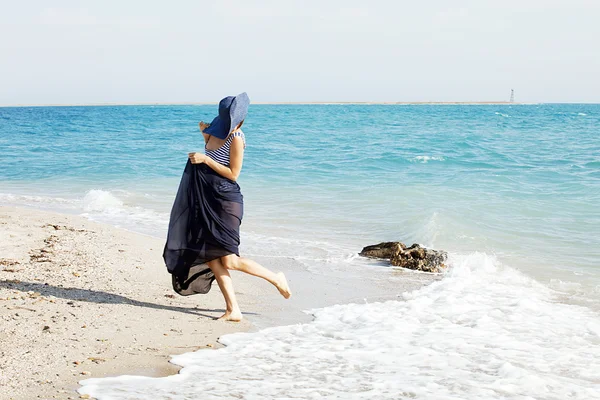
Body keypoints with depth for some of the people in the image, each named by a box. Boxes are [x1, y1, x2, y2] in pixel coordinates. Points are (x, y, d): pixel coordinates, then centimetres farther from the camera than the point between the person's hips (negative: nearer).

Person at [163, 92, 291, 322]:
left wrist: (205, 159, -18)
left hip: (226, 201, -8)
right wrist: (205, 135, 10)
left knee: (229, 261, -10)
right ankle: (233, 310, 6)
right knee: (211, 258, 3)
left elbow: (233, 174, -15)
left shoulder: (236, 138, -14)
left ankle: (276, 279, 11)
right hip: (208, 200, 8)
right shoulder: (218, 130, 9)